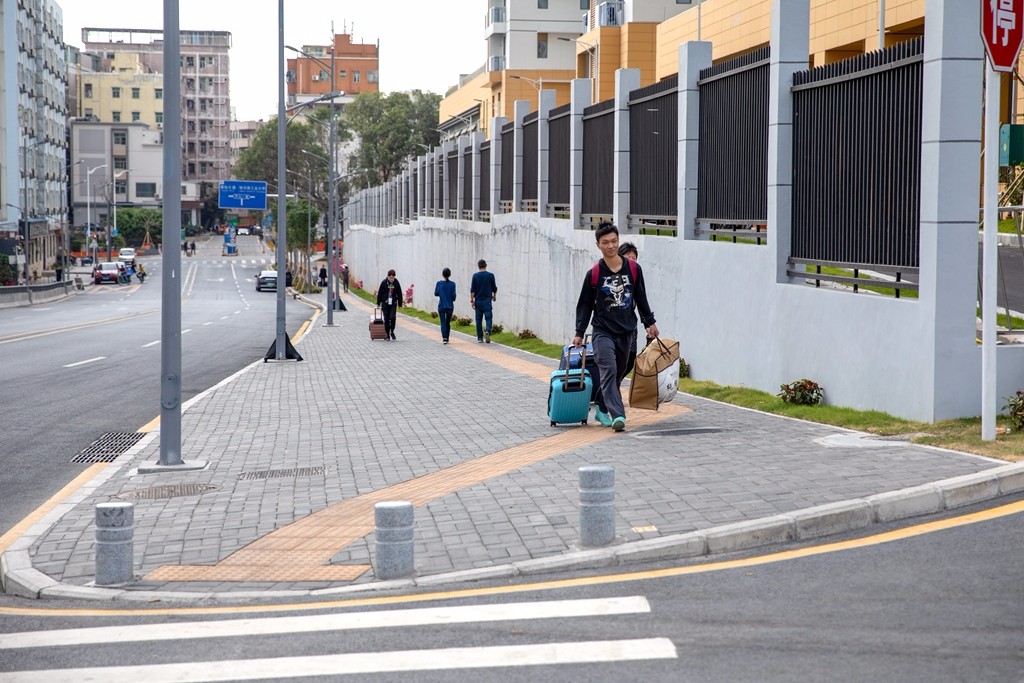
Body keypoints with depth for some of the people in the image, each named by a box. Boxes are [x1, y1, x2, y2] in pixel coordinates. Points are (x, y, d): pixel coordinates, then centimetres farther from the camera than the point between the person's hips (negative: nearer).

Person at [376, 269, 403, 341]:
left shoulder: (396, 283, -1)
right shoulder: (384, 282, -5)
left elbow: (399, 294, 6)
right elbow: (380, 293, 1)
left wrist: (399, 304, 6)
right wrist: (378, 303, 3)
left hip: (393, 303, 0)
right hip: (385, 303, 0)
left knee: (392, 317, -13)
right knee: (386, 319, 1)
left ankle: (392, 332, 6)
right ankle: (387, 334, 12)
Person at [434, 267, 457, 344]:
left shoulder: (439, 283, -5)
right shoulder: (452, 284, -6)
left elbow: (436, 293, 1)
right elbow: (453, 295, -6)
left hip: (441, 306, -1)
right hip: (450, 306, 1)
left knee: (443, 322, -2)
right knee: (448, 323, 14)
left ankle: (444, 337, -20)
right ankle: (447, 338, 20)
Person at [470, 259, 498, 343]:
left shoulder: (475, 276, -2)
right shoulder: (490, 275, -3)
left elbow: (472, 290, -5)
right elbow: (494, 288, 5)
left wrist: (472, 300, -1)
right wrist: (494, 296, 23)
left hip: (478, 301, 1)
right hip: (487, 300, -1)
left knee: (479, 319, 8)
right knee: (488, 317, 1)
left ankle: (480, 338, 10)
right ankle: (487, 331, -25)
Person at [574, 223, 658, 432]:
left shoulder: (633, 269, 2)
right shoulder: (594, 274, -4)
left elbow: (641, 298, 14)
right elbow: (585, 305, 2)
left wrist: (649, 322, 14)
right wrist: (579, 333, 0)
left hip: (626, 332, 3)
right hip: (603, 331, -3)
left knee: (617, 374, 11)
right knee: (609, 371, -18)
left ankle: (602, 409, 29)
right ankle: (617, 415, -26)